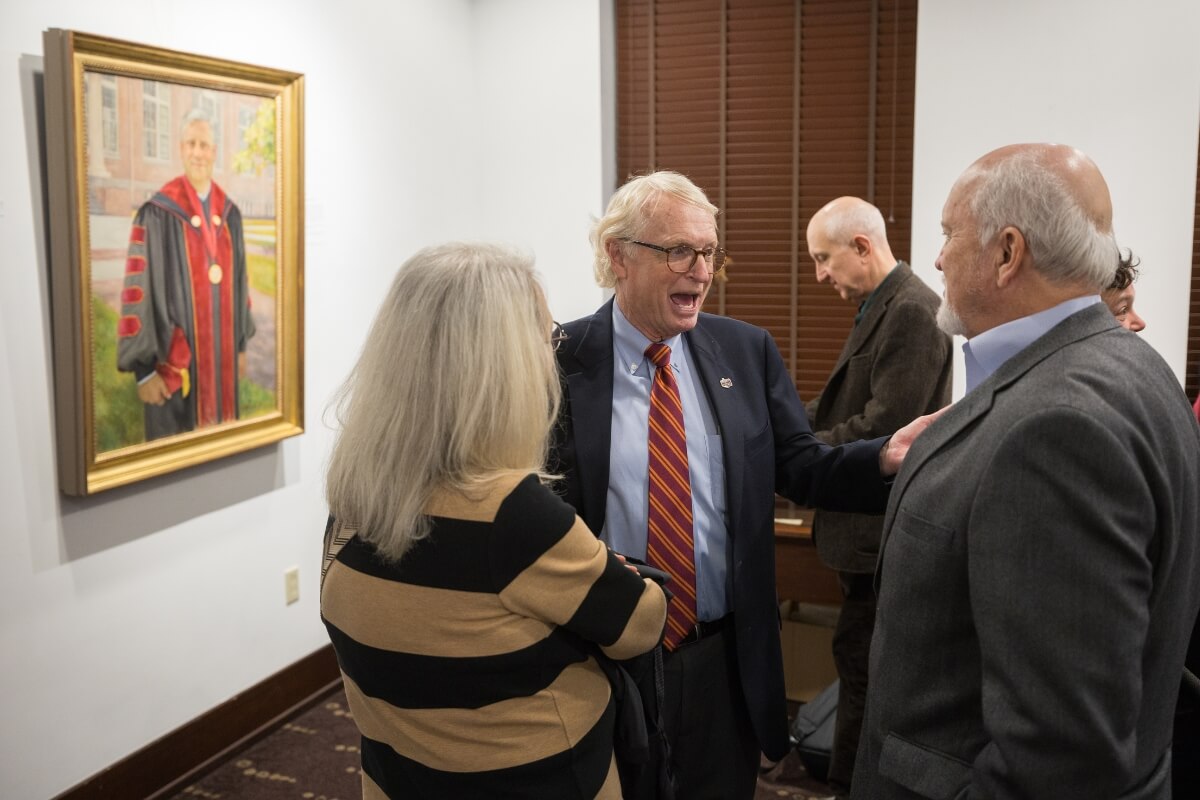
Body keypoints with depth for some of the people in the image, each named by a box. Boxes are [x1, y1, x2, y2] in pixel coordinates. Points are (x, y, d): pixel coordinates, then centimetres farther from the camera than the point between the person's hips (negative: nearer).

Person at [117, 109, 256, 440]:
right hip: (176, 360, -5)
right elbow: (139, 291, -13)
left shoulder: (230, 213, 6)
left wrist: (241, 345, 16)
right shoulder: (158, 215, -13)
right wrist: (144, 369, -15)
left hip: (222, 353, 5)